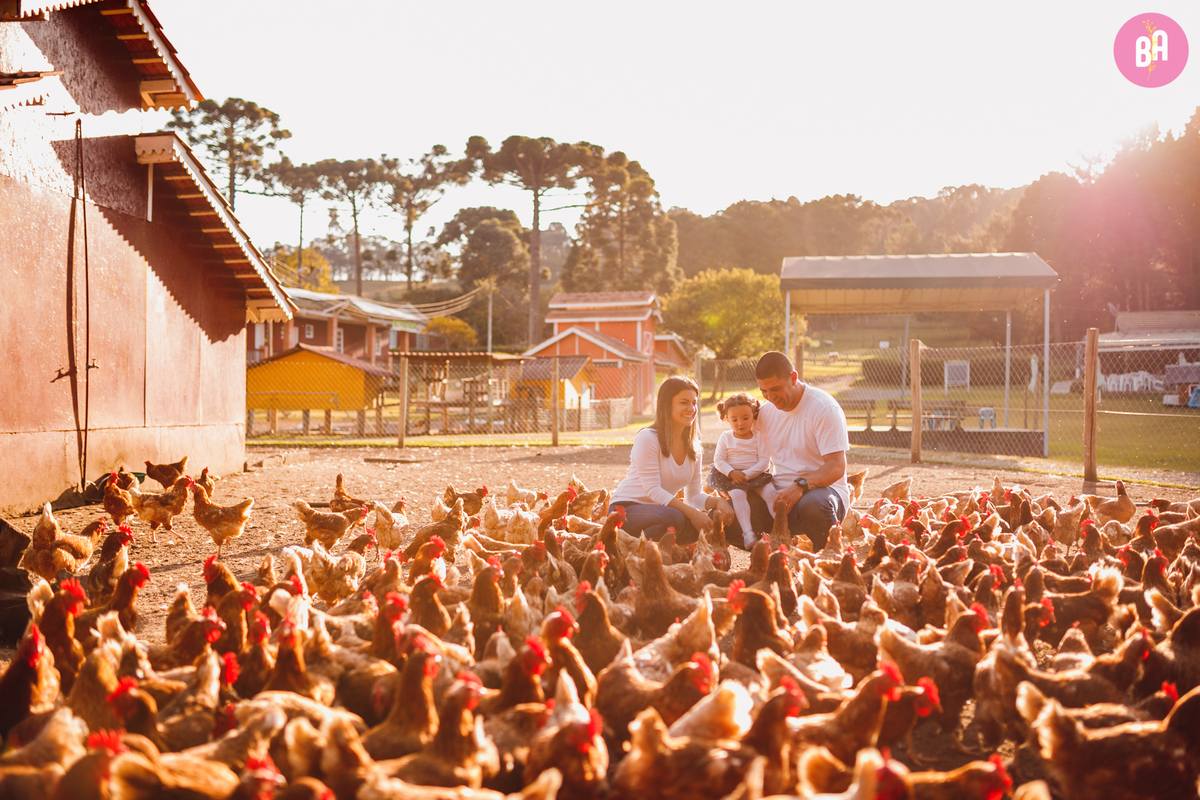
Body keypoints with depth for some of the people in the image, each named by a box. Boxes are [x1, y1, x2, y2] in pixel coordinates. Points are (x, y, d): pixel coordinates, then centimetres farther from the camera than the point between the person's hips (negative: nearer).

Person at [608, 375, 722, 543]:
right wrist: (691, 512, -29)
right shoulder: (647, 438, -14)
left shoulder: (694, 448, 8)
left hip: (659, 509, 7)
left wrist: (719, 502, -15)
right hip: (626, 509, -7)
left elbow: (694, 495, 6)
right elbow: (653, 490, -21)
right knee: (672, 518, -35)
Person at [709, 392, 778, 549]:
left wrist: (747, 474, -17)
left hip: (756, 474, 1)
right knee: (737, 494, -31)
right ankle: (747, 532, -41)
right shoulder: (725, 438, 6)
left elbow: (764, 461, -4)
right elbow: (718, 460, 1)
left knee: (770, 491, -26)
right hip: (732, 477, -1)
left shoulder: (759, 437, 4)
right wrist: (732, 472, -17)